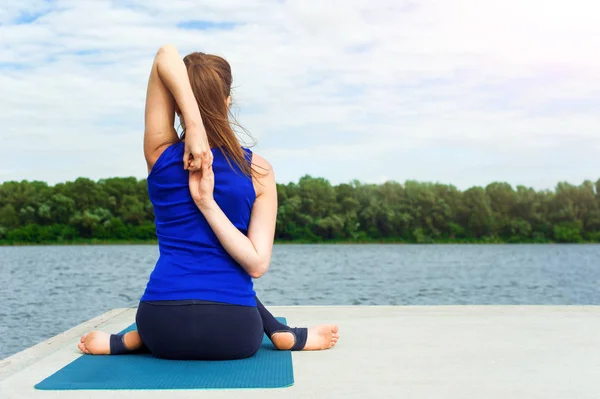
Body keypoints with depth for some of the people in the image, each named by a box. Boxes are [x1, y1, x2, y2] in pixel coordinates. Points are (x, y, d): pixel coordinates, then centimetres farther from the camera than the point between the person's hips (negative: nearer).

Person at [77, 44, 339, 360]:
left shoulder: (161, 155, -4)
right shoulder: (258, 170, -4)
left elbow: (166, 55, -6)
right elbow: (257, 265, -10)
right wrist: (207, 203, -14)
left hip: (161, 330, 1)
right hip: (233, 337, -1)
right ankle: (285, 335, 20)